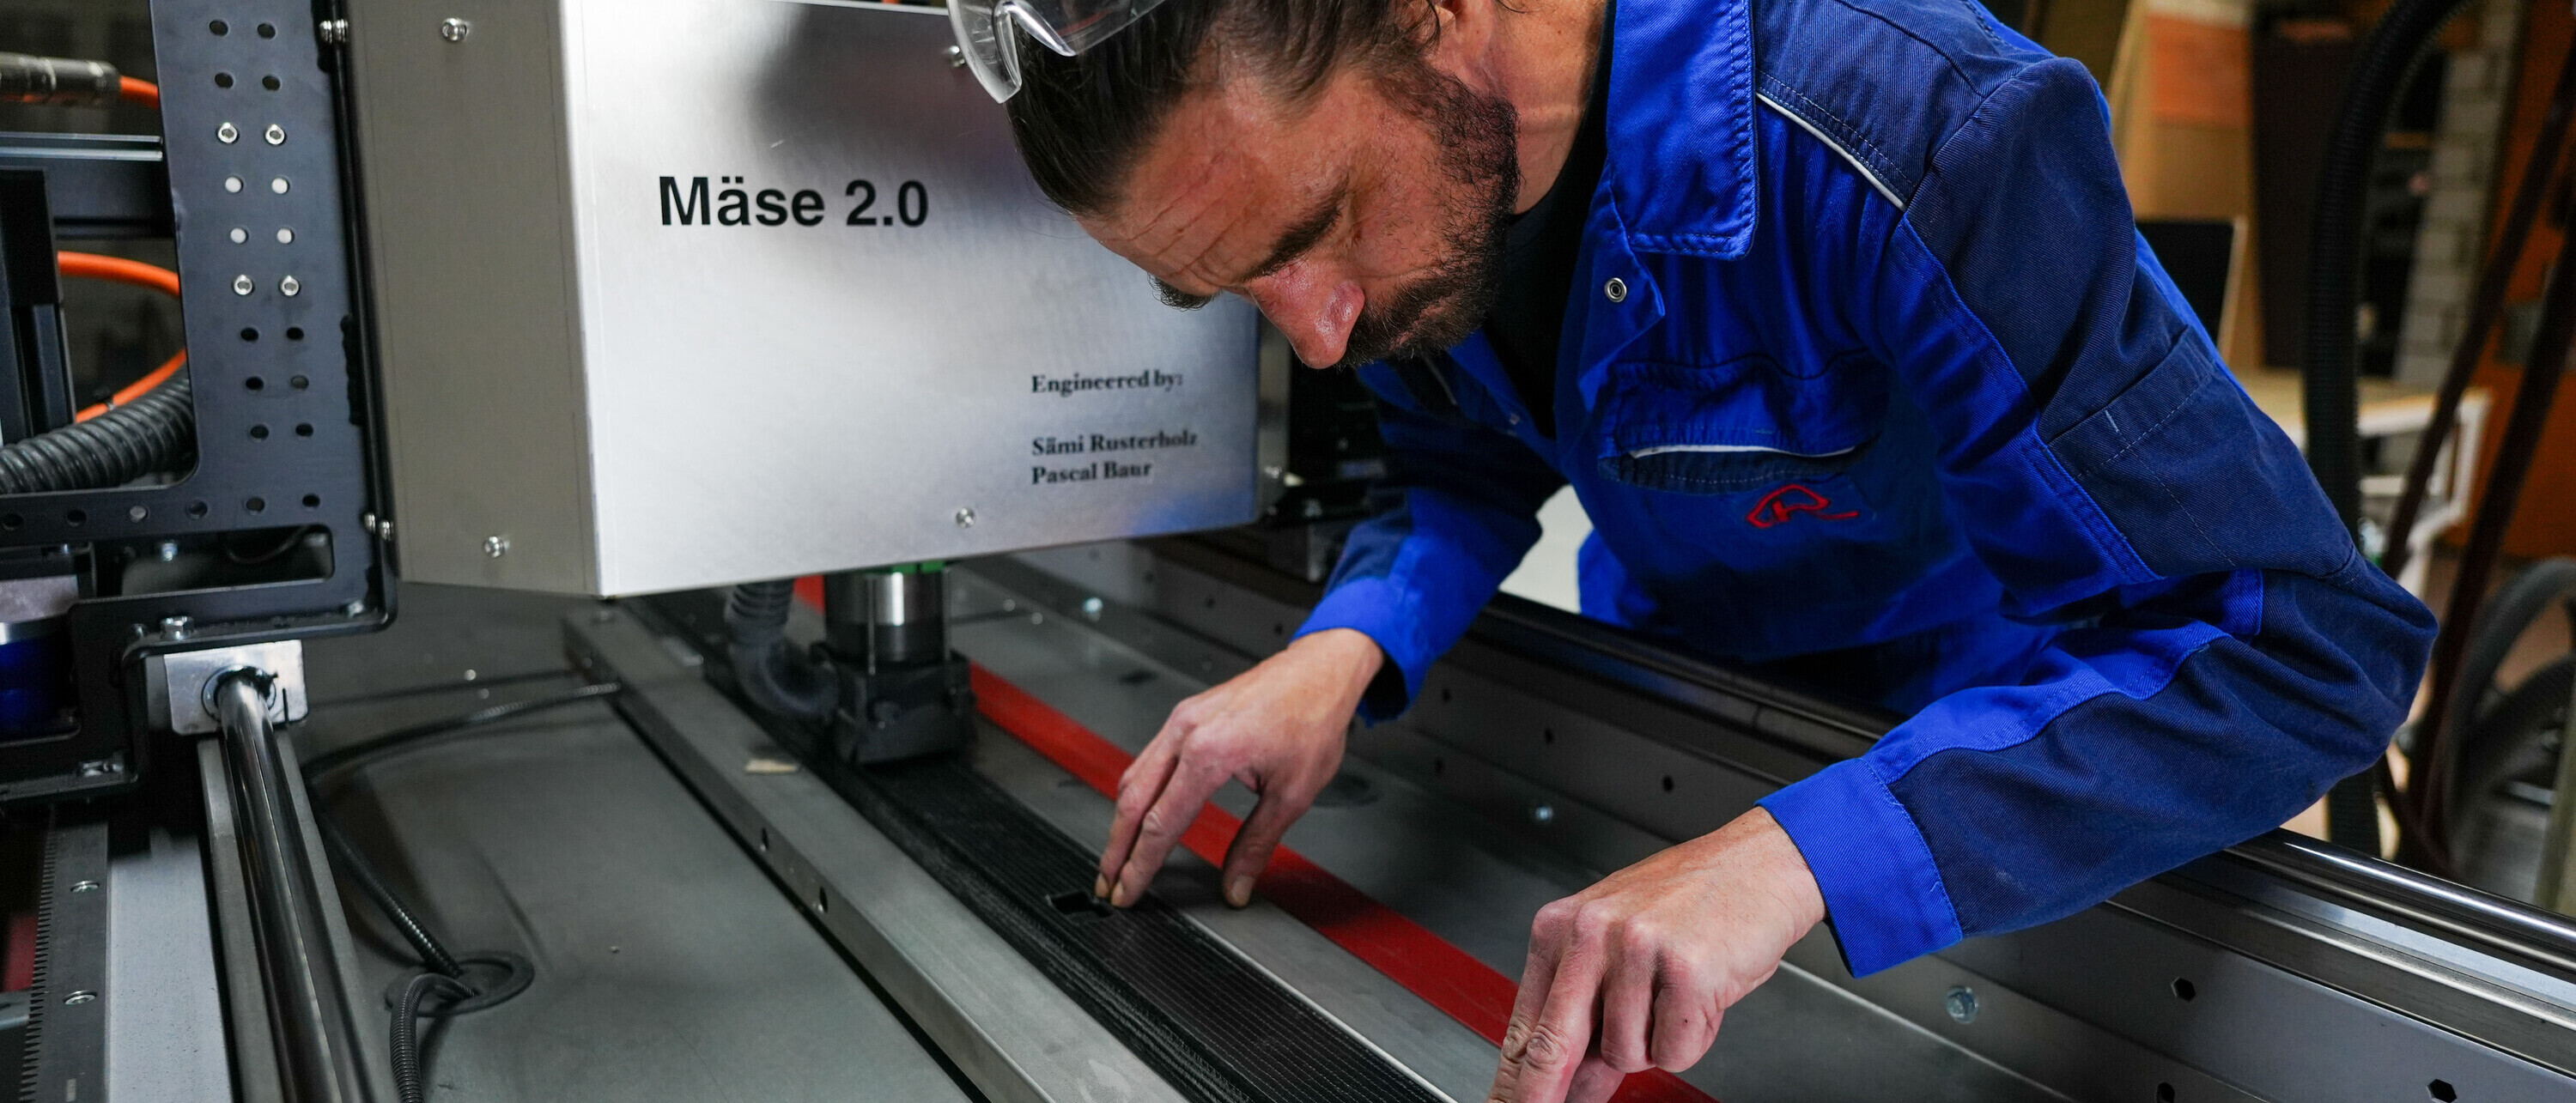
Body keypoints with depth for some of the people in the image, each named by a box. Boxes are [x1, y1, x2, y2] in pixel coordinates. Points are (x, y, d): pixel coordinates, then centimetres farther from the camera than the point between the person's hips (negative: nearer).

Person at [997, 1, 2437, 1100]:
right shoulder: (1380, 182, -19)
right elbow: (1469, 472, -3)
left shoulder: (1921, 134, -40)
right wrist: (1349, 646, -25)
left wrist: (1796, 854, -49)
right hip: (1681, 677, 5)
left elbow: (2315, 649, -37)